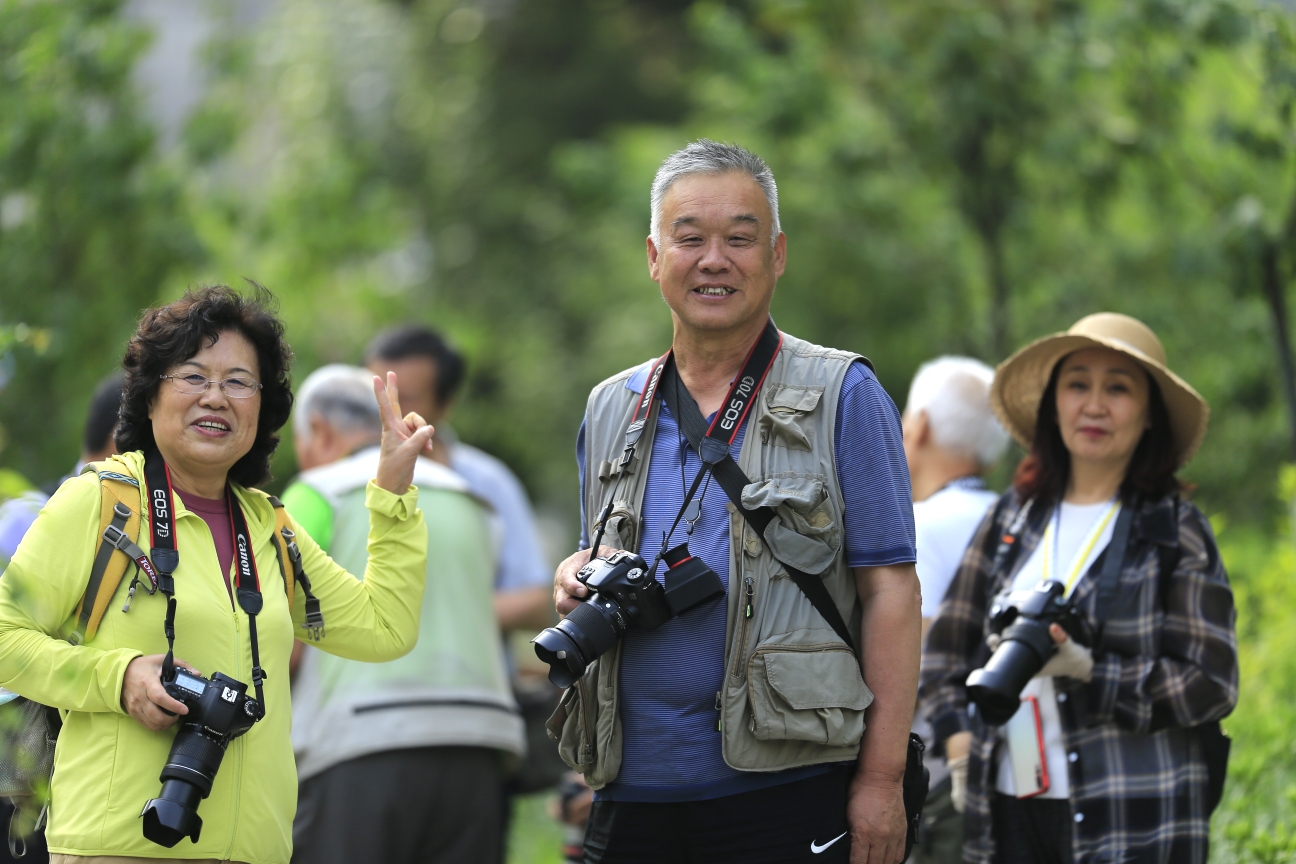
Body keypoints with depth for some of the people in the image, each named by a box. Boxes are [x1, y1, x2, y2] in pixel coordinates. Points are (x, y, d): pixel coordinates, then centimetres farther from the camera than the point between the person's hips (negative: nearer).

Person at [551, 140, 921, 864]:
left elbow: (888, 588, -5)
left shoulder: (844, 396, -1)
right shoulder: (611, 410, 15)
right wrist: (578, 581, 0)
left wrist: (883, 778, -13)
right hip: (634, 795, 5)